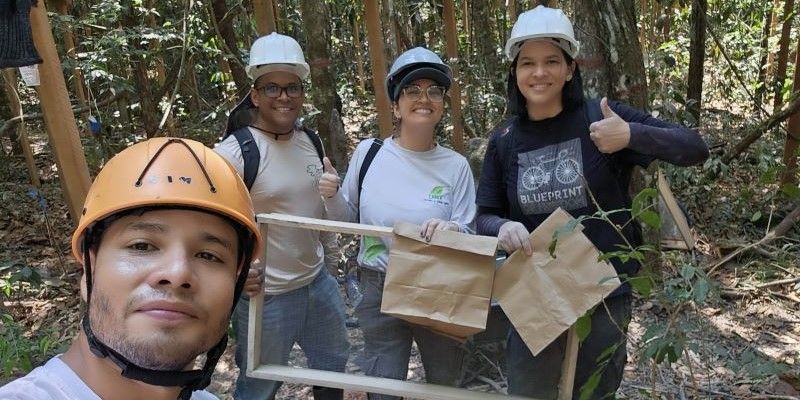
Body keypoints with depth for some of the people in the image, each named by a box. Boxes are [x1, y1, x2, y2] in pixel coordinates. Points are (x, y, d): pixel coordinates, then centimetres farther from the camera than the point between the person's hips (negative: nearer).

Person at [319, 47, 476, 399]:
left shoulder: (456, 166, -9)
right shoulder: (368, 152, -6)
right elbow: (348, 220, 7)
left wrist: (451, 230, -28)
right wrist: (332, 196, -13)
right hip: (380, 291, 0)